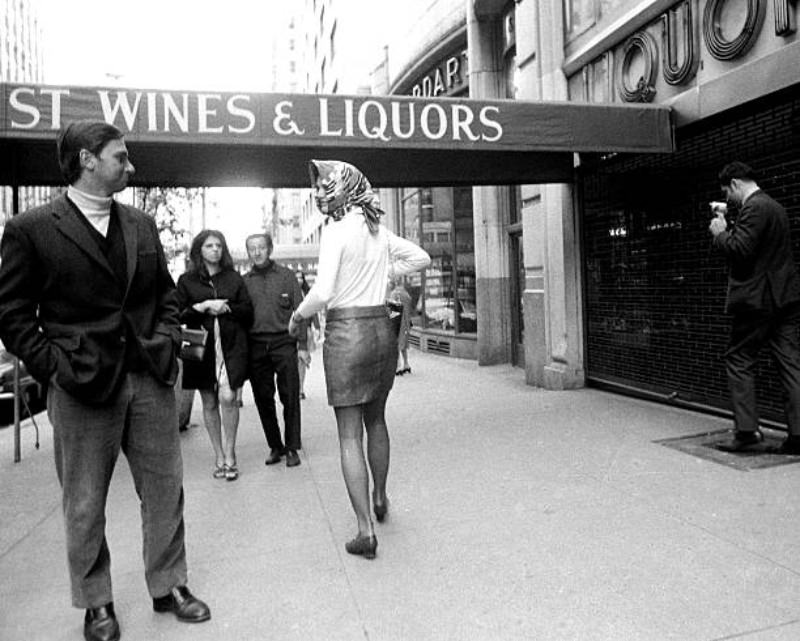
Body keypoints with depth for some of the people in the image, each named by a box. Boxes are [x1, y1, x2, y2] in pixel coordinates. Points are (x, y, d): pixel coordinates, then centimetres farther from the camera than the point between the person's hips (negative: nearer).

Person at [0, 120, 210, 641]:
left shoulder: (142, 225, 10)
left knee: (165, 490, 11)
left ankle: (168, 586, 29)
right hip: (82, 388, -4)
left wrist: (168, 342, 3)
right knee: (85, 505, 10)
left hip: (150, 379, 4)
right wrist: (53, 365, -10)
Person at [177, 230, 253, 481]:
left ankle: (229, 455, 1)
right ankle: (219, 456, 20)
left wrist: (226, 308, -7)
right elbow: (178, 315, 4)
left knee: (228, 397, -14)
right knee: (209, 403, 7)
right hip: (201, 346, 1)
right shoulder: (186, 280, 9)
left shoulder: (234, 278, 11)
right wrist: (201, 307, -10)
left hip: (231, 346, -1)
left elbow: (248, 311, 9)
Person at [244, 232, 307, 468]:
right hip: (255, 346, 3)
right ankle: (275, 446, 19)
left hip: (283, 343, -2)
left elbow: (299, 309, 3)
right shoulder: (244, 281, 11)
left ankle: (292, 448, 9)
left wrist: (303, 344, -4)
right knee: (263, 398, 6)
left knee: (290, 397, -2)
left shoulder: (286, 275, 6)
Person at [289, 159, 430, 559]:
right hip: (381, 327, 7)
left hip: (346, 332, -6)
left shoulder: (336, 230, -12)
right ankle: (380, 497, 41)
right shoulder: (378, 231, 8)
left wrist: (298, 315, -1)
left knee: (349, 436, 2)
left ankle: (365, 531, 5)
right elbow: (421, 258, 19)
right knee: (376, 421, 23)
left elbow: (323, 292, -19)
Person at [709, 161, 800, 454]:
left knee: (739, 362, 2)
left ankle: (746, 432, 4)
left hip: (757, 300, -9)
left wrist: (720, 233, -5)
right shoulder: (776, 207, 18)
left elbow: (740, 249, -22)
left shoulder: (754, 207, -13)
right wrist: (727, 229, 14)